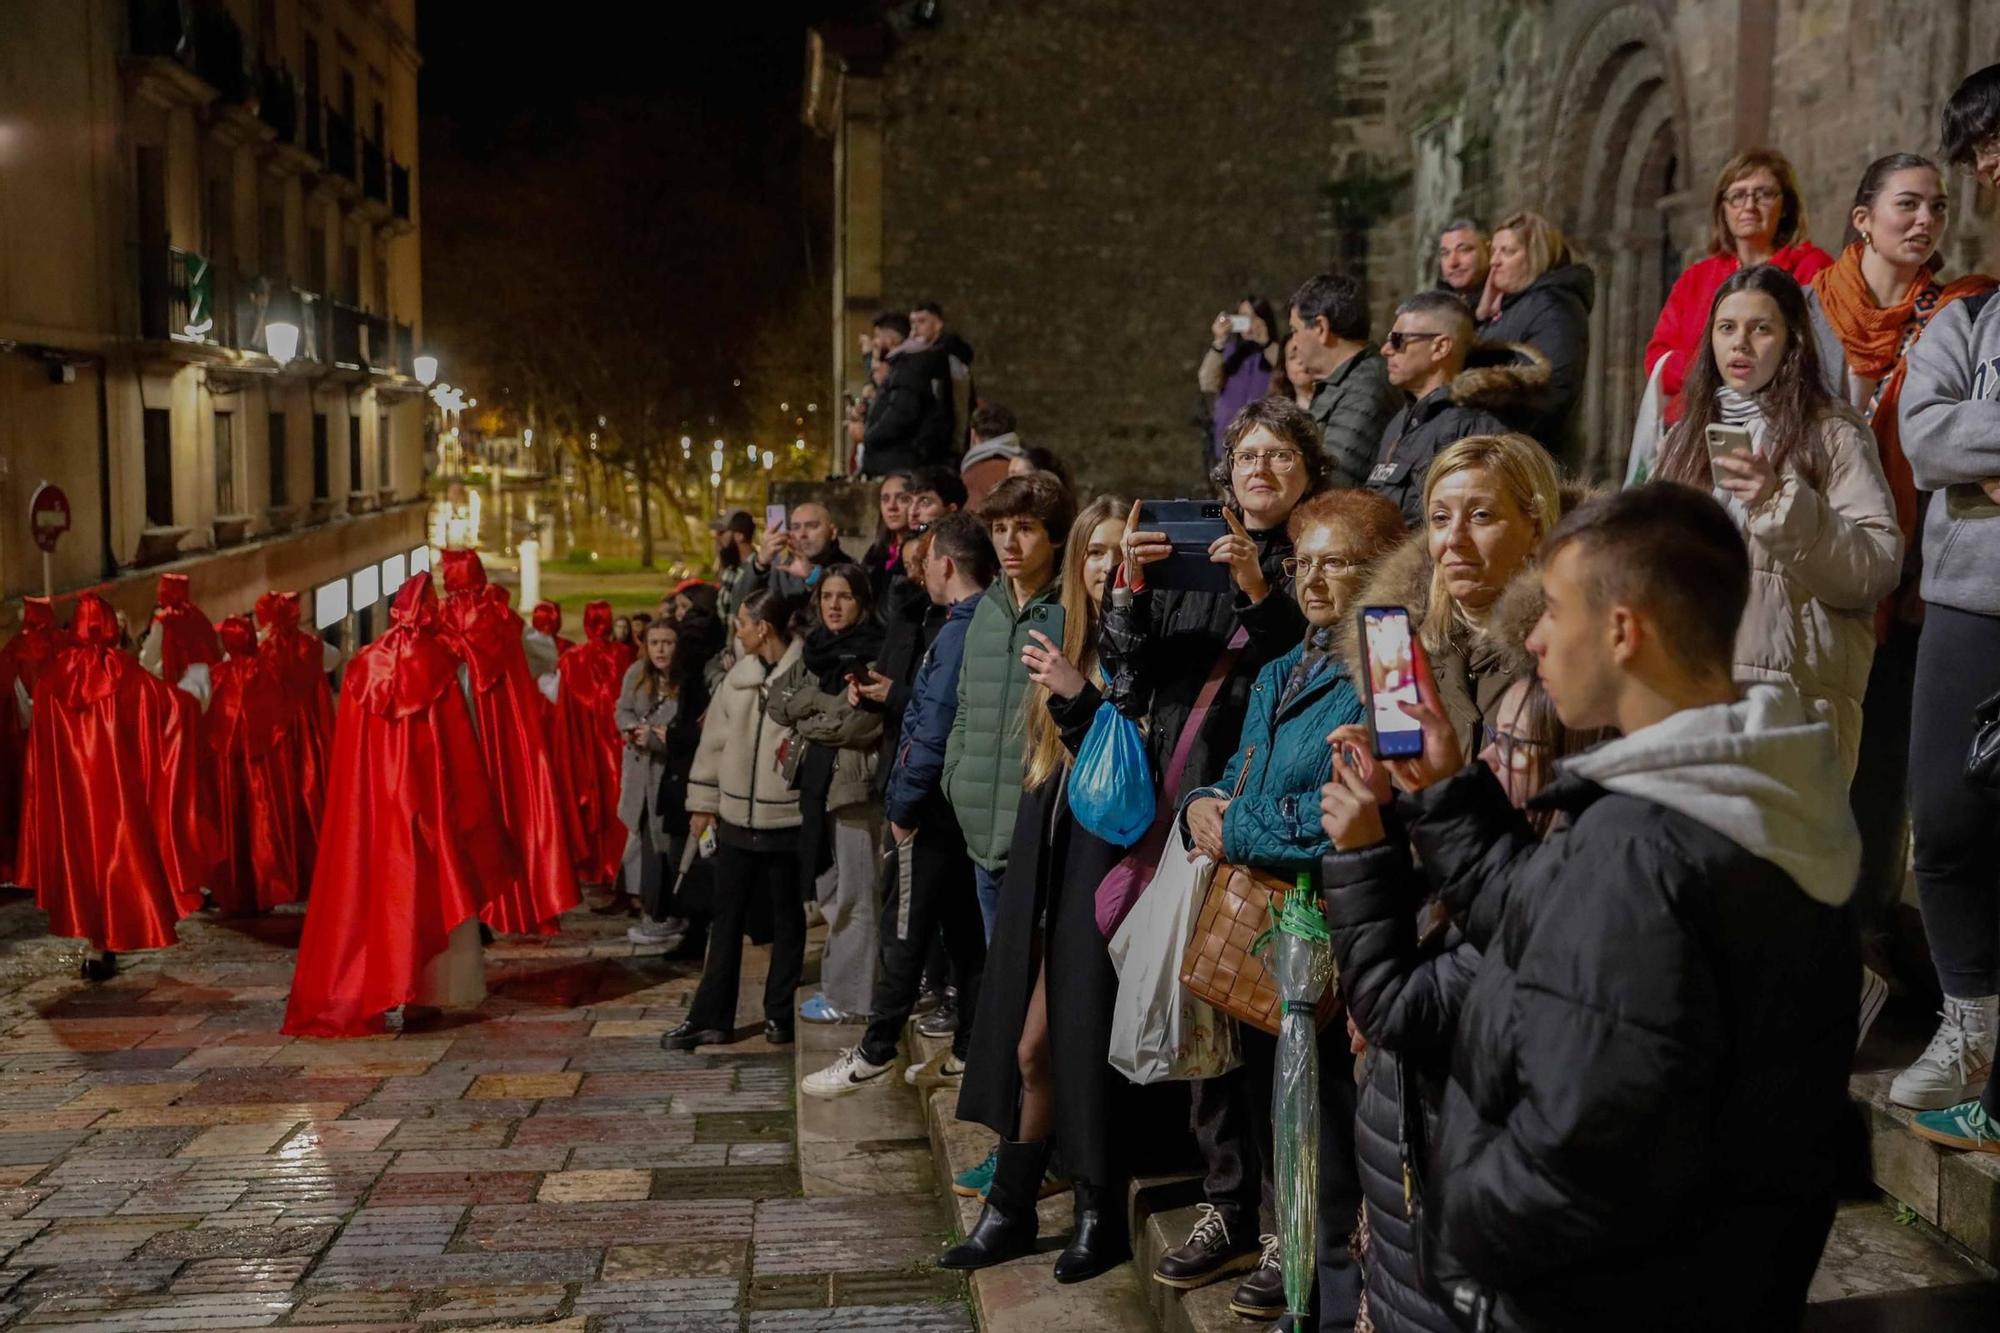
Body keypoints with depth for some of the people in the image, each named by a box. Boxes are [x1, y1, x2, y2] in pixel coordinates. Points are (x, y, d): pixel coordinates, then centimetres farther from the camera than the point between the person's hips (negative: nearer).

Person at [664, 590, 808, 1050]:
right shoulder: (738, 676, 7)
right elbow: (714, 739, 11)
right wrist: (703, 802, 12)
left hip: (786, 817, -5)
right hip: (736, 815, 6)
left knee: (787, 918, 9)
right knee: (726, 917, 10)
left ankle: (779, 1013, 21)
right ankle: (711, 1016, 17)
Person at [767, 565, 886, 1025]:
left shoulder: (875, 654, -9)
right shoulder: (814, 650, 14)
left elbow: (862, 722, -18)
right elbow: (777, 701, 4)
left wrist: (807, 720, -5)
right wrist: (826, 702, -12)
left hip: (856, 782, -8)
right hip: (816, 779, 8)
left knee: (854, 895, -2)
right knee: (829, 892, 14)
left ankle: (850, 998, 5)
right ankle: (838, 983, 23)